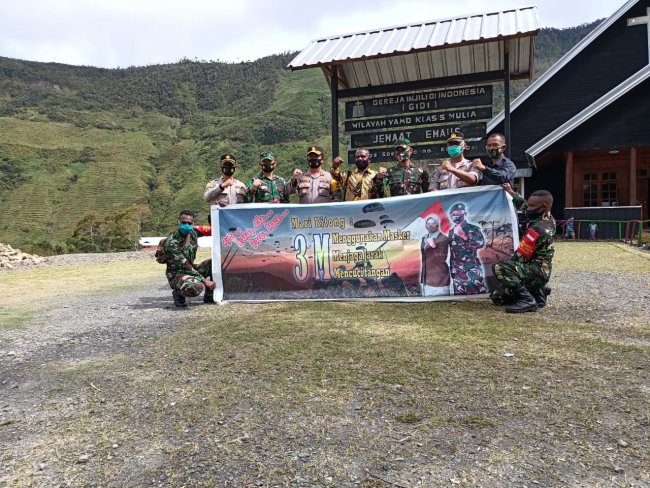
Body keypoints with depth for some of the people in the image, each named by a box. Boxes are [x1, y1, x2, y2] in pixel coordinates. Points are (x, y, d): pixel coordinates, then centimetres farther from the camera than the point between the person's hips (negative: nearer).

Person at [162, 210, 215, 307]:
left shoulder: (193, 234, -2)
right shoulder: (172, 242, -23)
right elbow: (185, 266, -23)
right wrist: (205, 280, -24)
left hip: (191, 269, 8)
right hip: (176, 274, -8)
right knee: (197, 287, -37)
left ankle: (209, 296, 6)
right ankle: (178, 293, -2)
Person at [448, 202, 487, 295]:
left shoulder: (473, 228, 3)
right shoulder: (451, 232, 14)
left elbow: (481, 243, -13)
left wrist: (464, 237, -19)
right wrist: (452, 269, 15)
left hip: (472, 268, -3)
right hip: (457, 271, 4)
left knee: (478, 294, -9)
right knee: (459, 295, 2)